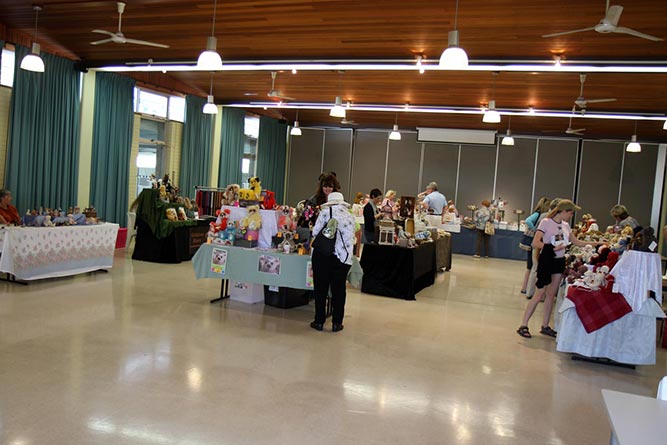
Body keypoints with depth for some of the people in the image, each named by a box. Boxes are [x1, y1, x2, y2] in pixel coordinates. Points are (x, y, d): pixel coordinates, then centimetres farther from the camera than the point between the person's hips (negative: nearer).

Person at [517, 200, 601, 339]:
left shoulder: (565, 225, 10)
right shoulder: (546, 222, -12)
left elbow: (576, 242, 18)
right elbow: (535, 243, -19)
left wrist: (595, 244, 11)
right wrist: (552, 248, -29)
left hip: (559, 261, 7)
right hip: (547, 260, -7)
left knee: (551, 294, 10)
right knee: (539, 294, -7)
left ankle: (545, 326, 20)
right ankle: (523, 326, 0)